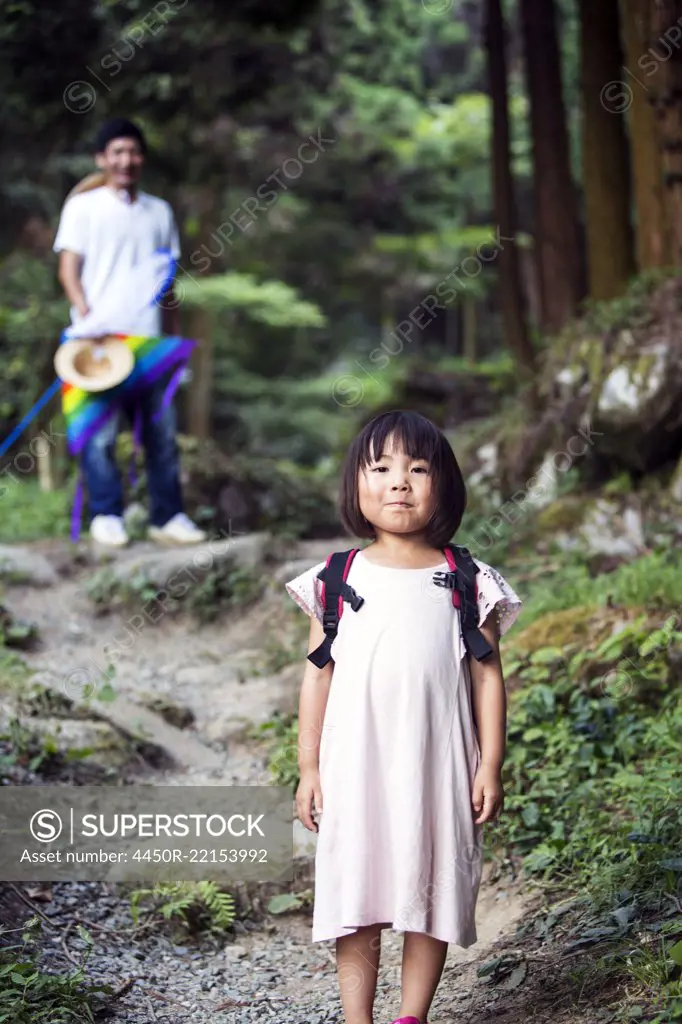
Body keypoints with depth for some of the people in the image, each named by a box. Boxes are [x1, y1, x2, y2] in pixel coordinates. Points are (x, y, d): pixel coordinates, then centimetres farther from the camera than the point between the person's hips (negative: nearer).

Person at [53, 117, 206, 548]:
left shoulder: (160, 212, 17)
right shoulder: (83, 206, 5)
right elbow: (68, 268, -1)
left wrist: (175, 336, 15)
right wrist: (85, 311, -18)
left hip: (150, 338, 4)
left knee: (162, 430, 2)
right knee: (101, 430, -6)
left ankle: (168, 516, 8)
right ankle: (106, 516, 2)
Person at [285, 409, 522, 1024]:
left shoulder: (467, 581, 1)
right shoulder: (338, 579, 3)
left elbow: (487, 676, 2)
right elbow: (318, 675, 5)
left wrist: (490, 766, -3)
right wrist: (309, 768, 3)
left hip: (438, 767, 0)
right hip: (355, 766, 0)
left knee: (431, 896, 7)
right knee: (356, 901, 5)